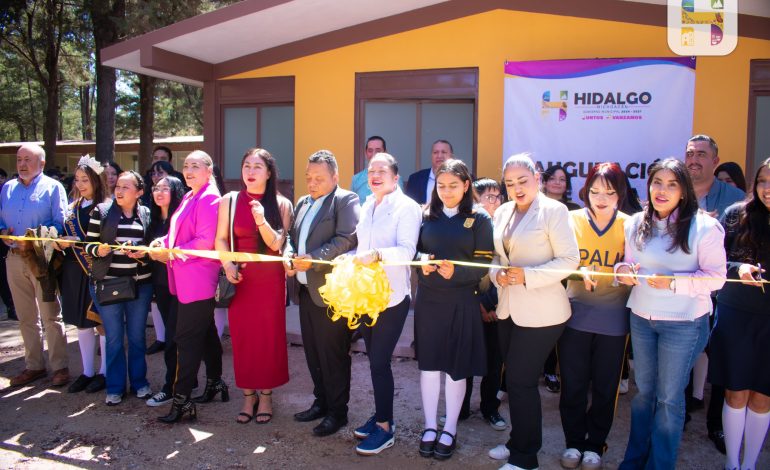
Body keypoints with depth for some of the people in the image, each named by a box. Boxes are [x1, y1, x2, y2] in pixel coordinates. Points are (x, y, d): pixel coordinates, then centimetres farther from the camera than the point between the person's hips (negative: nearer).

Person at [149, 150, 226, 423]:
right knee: (205, 333, 19)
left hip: (198, 279, -10)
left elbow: (206, 242, -21)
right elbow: (179, 233, 20)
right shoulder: (189, 198, 16)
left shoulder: (209, 199, -14)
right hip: (187, 280, 10)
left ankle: (182, 400, 1)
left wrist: (172, 253, -16)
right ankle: (215, 383, 33)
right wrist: (163, 243, 1)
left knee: (187, 339, -6)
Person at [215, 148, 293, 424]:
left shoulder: (281, 204, 0)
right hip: (239, 277, 1)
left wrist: (262, 220, -24)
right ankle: (248, 396, 20)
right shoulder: (229, 201, 3)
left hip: (270, 279, -1)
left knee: (269, 335, 3)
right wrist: (227, 265, -14)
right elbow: (221, 239, 3)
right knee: (242, 336, 5)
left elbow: (276, 244, -8)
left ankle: (266, 396, 19)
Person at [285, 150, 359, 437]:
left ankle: (337, 411, 16)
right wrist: (289, 255, -2)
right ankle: (321, 401, 32)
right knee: (313, 351, 16)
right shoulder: (303, 203, 18)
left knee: (333, 354, 1)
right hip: (305, 290, 8)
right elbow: (291, 236, 20)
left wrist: (313, 259, -25)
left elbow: (347, 239, -18)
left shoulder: (346, 200, -7)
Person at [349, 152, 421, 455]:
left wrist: (376, 255, -33)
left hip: (391, 297, -7)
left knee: (379, 362, -3)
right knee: (375, 360, 15)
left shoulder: (406, 207, -9)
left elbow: (407, 251, -19)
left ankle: (385, 427, 12)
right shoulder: (366, 207, 12)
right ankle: (381, 415, 30)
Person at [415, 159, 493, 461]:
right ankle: (430, 427, 25)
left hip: (461, 302, -2)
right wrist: (422, 262, -16)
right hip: (428, 300, 2)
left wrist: (456, 271, -24)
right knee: (428, 364, 9)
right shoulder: (426, 216, 5)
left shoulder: (479, 219, -1)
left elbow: (483, 263, -7)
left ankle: (450, 429, 25)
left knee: (456, 367, 7)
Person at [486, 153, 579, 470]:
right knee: (515, 379, 15)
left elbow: (570, 259, -14)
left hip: (541, 312, -6)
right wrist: (496, 273, -6)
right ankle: (519, 443, 34)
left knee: (521, 381, -2)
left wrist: (528, 275, -22)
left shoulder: (553, 211, -11)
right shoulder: (502, 213, 8)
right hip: (509, 309, 6)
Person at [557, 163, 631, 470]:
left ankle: (595, 445, 30)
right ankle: (573, 442, 27)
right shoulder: (573, 220, -3)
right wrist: (581, 272, -27)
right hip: (576, 314, 0)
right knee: (572, 383, 7)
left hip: (613, 319, 0)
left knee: (605, 386, 11)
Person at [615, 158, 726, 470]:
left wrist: (673, 282, -23)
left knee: (669, 398, 8)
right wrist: (624, 271, -8)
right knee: (643, 390, 17)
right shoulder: (636, 224, 3)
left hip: (683, 323, -4)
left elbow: (716, 276, -11)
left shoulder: (704, 227, -11)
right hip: (641, 318, 5)